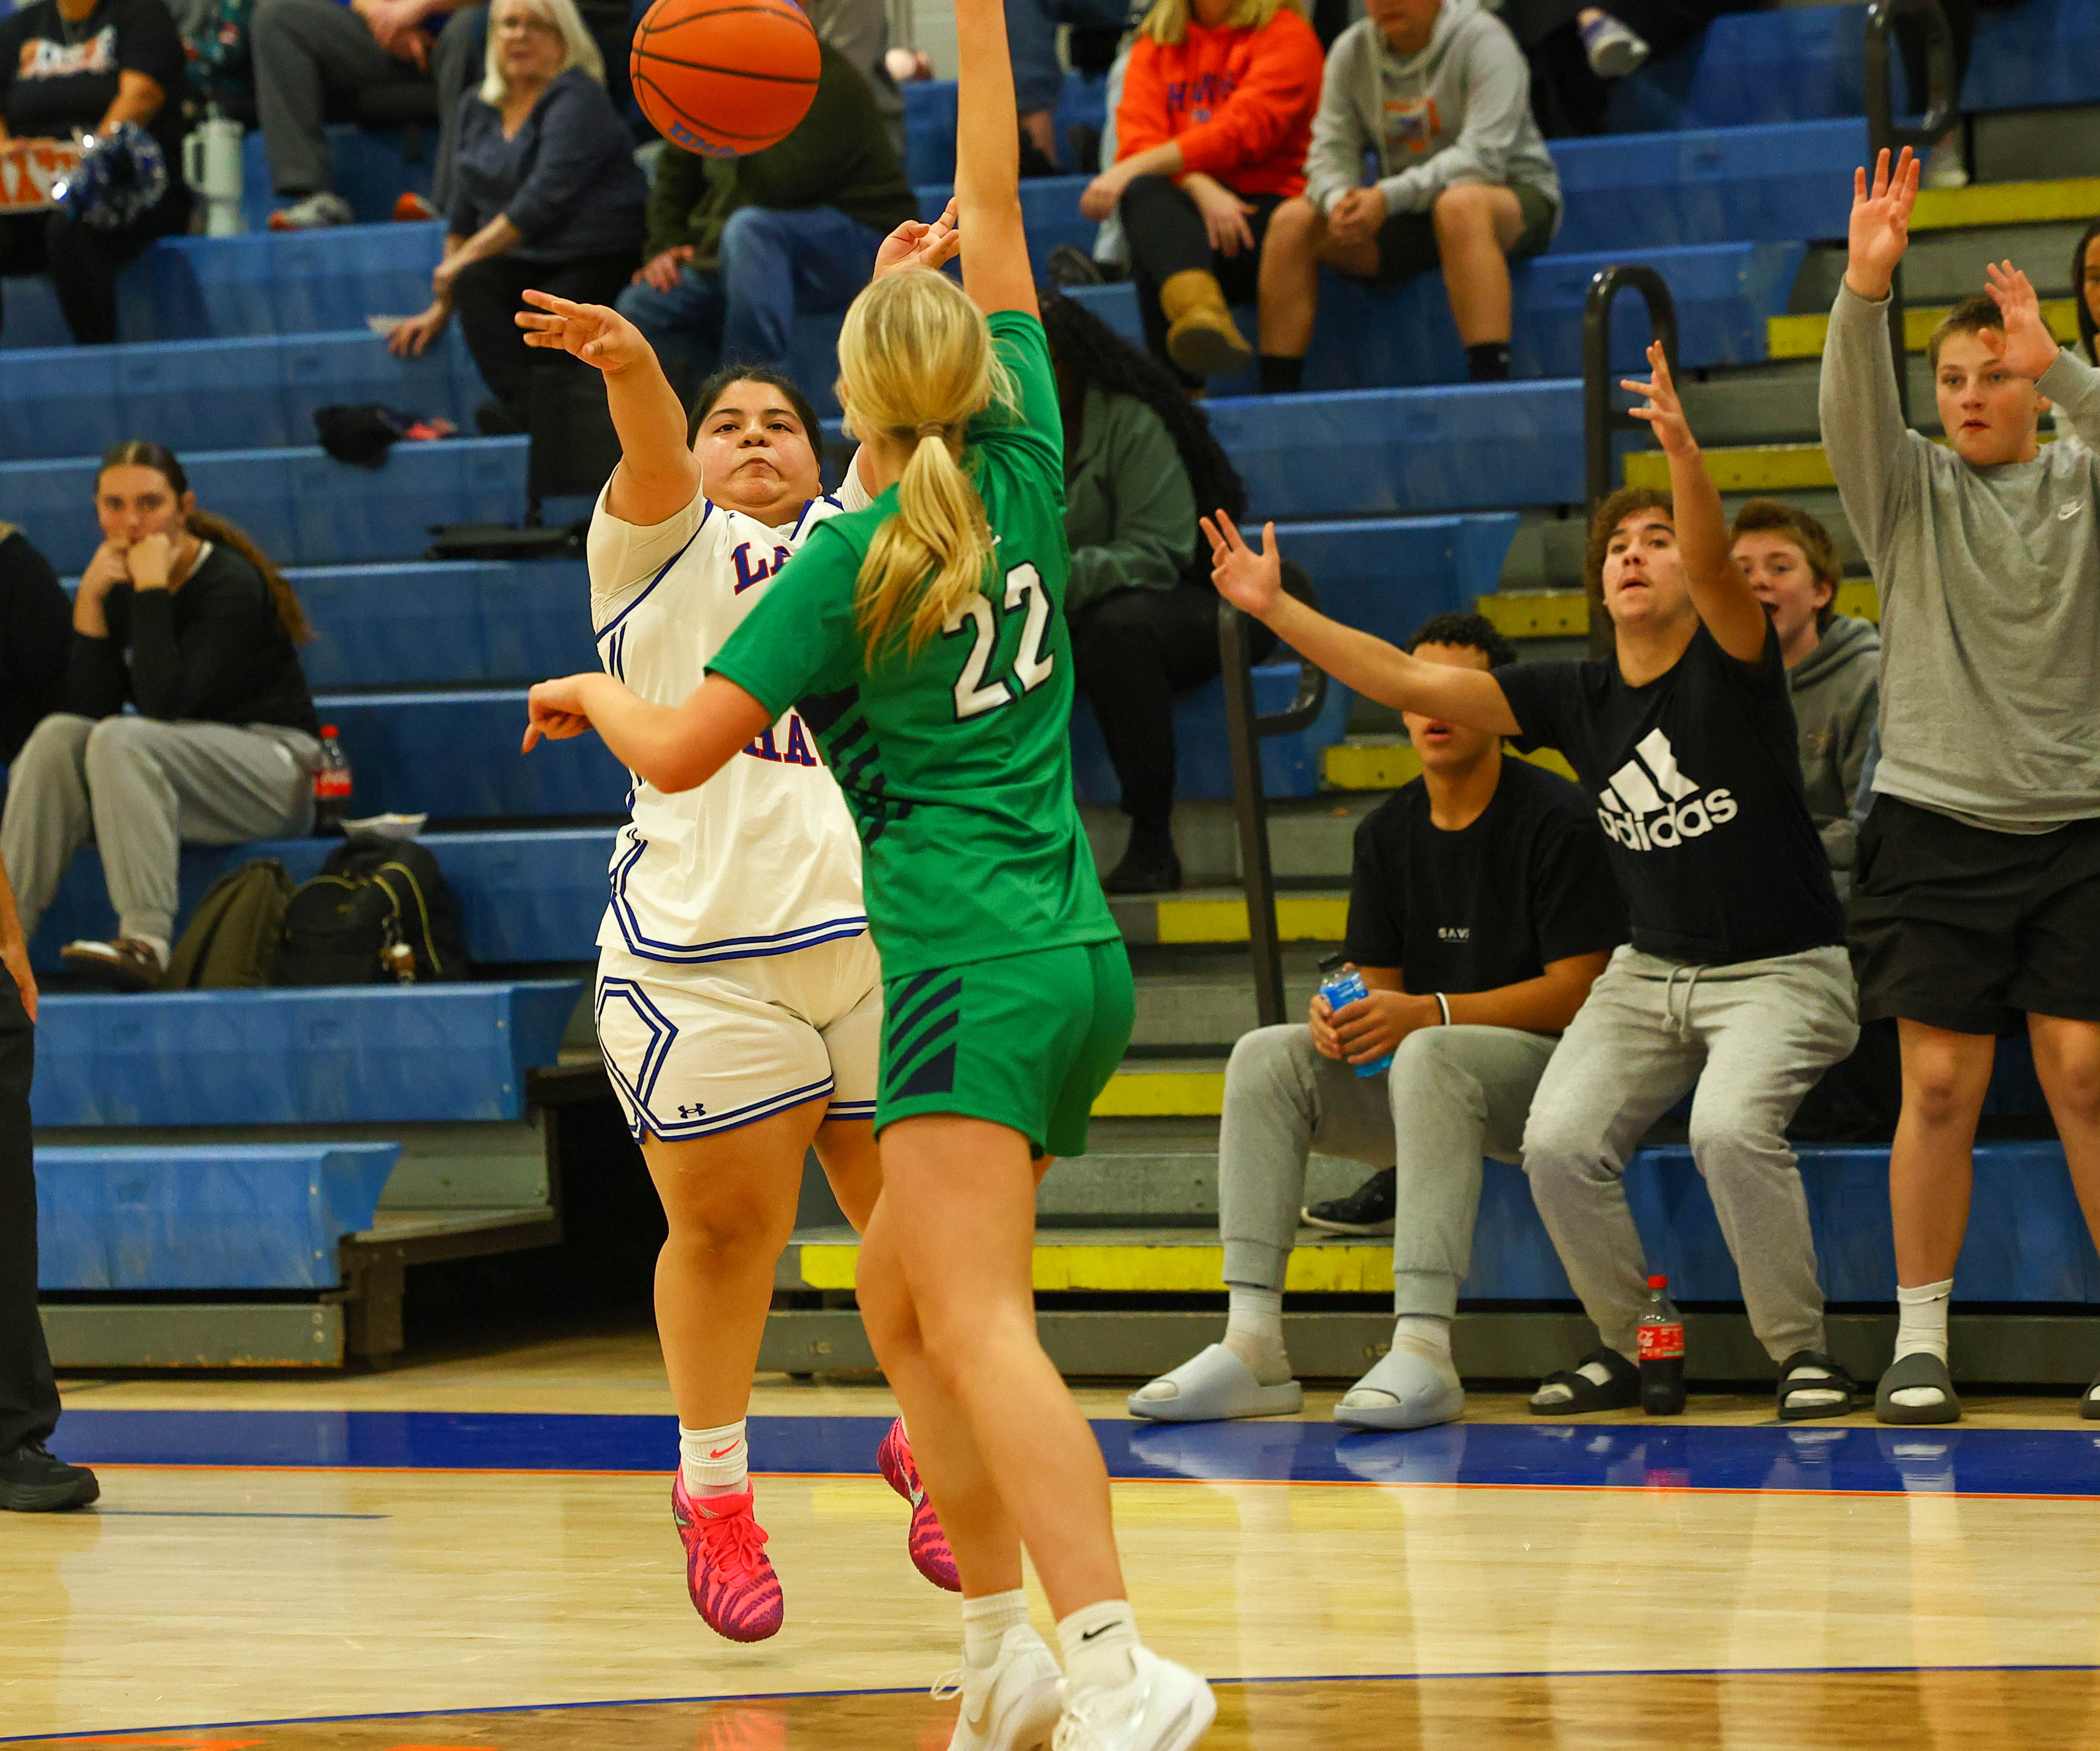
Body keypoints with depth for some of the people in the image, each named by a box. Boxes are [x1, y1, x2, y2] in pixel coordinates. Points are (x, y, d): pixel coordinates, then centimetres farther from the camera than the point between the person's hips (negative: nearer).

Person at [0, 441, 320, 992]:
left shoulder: (230, 584, -14)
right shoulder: (118, 584, 6)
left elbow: (163, 704, -25)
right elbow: (90, 709, -4)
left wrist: (152, 591, -23)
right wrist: (90, 601, -12)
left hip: (276, 768, -7)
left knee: (120, 741, -31)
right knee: (58, 735, -18)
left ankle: (146, 942, -42)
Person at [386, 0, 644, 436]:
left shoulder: (577, 99, -8)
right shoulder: (478, 109, 16)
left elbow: (545, 200, -17)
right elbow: (464, 213, 20)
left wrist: (464, 257, -16)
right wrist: (441, 309, 15)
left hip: (598, 265, -5)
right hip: (525, 265, 5)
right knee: (474, 284, -27)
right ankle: (524, 407, -41)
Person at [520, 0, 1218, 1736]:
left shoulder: (853, 560, -6)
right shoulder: (1024, 478, 8)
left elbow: (683, 750, -5)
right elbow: (992, 206, 16)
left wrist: (594, 694, 15)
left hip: (975, 960, -8)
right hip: (1076, 949, 8)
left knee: (977, 1332, -17)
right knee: (900, 1308, 18)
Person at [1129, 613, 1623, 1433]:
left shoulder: (1556, 819, -8)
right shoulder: (1388, 832, 12)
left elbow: (1575, 990, -14)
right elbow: (1381, 983, 13)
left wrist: (1429, 1015, -23)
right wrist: (1341, 1017, -13)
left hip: (1544, 1065, -7)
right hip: (1410, 1070, 7)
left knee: (1428, 1058, -38)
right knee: (1265, 1058, -16)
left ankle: (1423, 1349, -44)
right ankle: (1252, 1343, -25)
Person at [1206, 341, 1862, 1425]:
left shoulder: (1732, 666, -9)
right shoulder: (1575, 697, 4)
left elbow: (1715, 563, -30)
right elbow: (1408, 682, 2)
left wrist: (1683, 451, -49)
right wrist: (1275, 609, -6)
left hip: (1783, 970, -5)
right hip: (1650, 971, 5)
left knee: (1730, 1126, -31)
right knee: (1559, 1142, -16)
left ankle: (1801, 1350, -14)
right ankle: (1628, 1344, 4)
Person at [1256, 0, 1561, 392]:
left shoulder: (1483, 40, -14)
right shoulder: (1352, 51, 2)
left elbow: (1483, 154, -25)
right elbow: (1331, 150, -2)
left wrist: (1389, 197, -34)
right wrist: (1338, 199, -27)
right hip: (1404, 214, 6)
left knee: (1462, 204, -40)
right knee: (1292, 221, -12)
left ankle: (1492, 387, -47)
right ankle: (1276, 398, -12)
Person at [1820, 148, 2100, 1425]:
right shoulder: (1912, 491, 6)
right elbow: (1854, 412, -13)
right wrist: (1867, 291, -30)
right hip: (1937, 821, 0)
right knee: (1942, 1086, -3)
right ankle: (1921, 1337, 5)